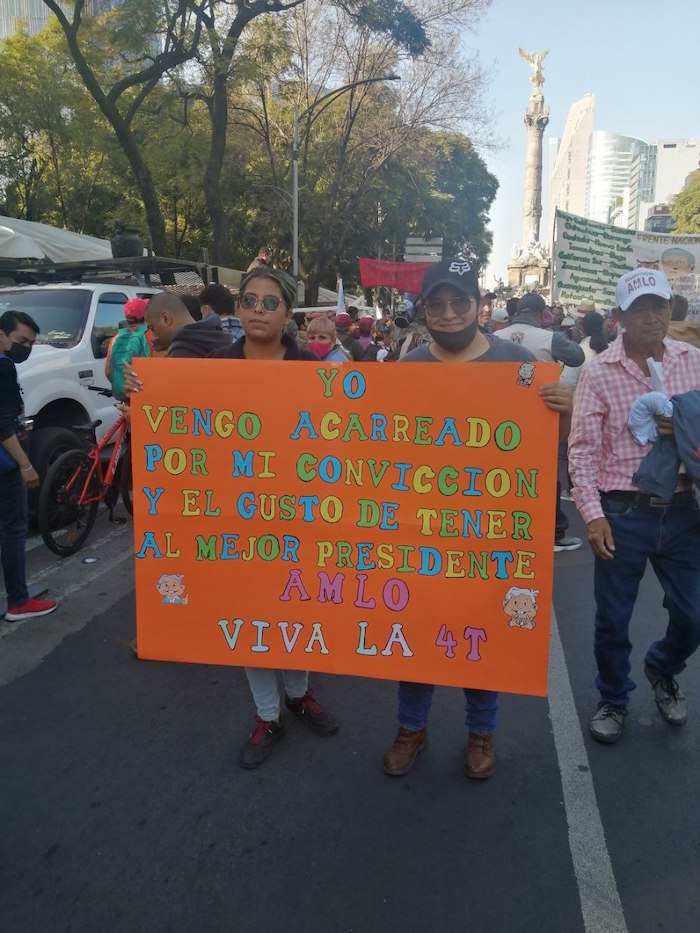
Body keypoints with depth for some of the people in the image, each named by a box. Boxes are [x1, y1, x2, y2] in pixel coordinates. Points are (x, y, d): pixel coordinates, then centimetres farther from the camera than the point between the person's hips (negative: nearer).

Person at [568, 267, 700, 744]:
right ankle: (614, 699, 35)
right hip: (623, 513, -3)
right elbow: (583, 450, -8)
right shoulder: (599, 372, -7)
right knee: (613, 619, 10)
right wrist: (592, 515, -14)